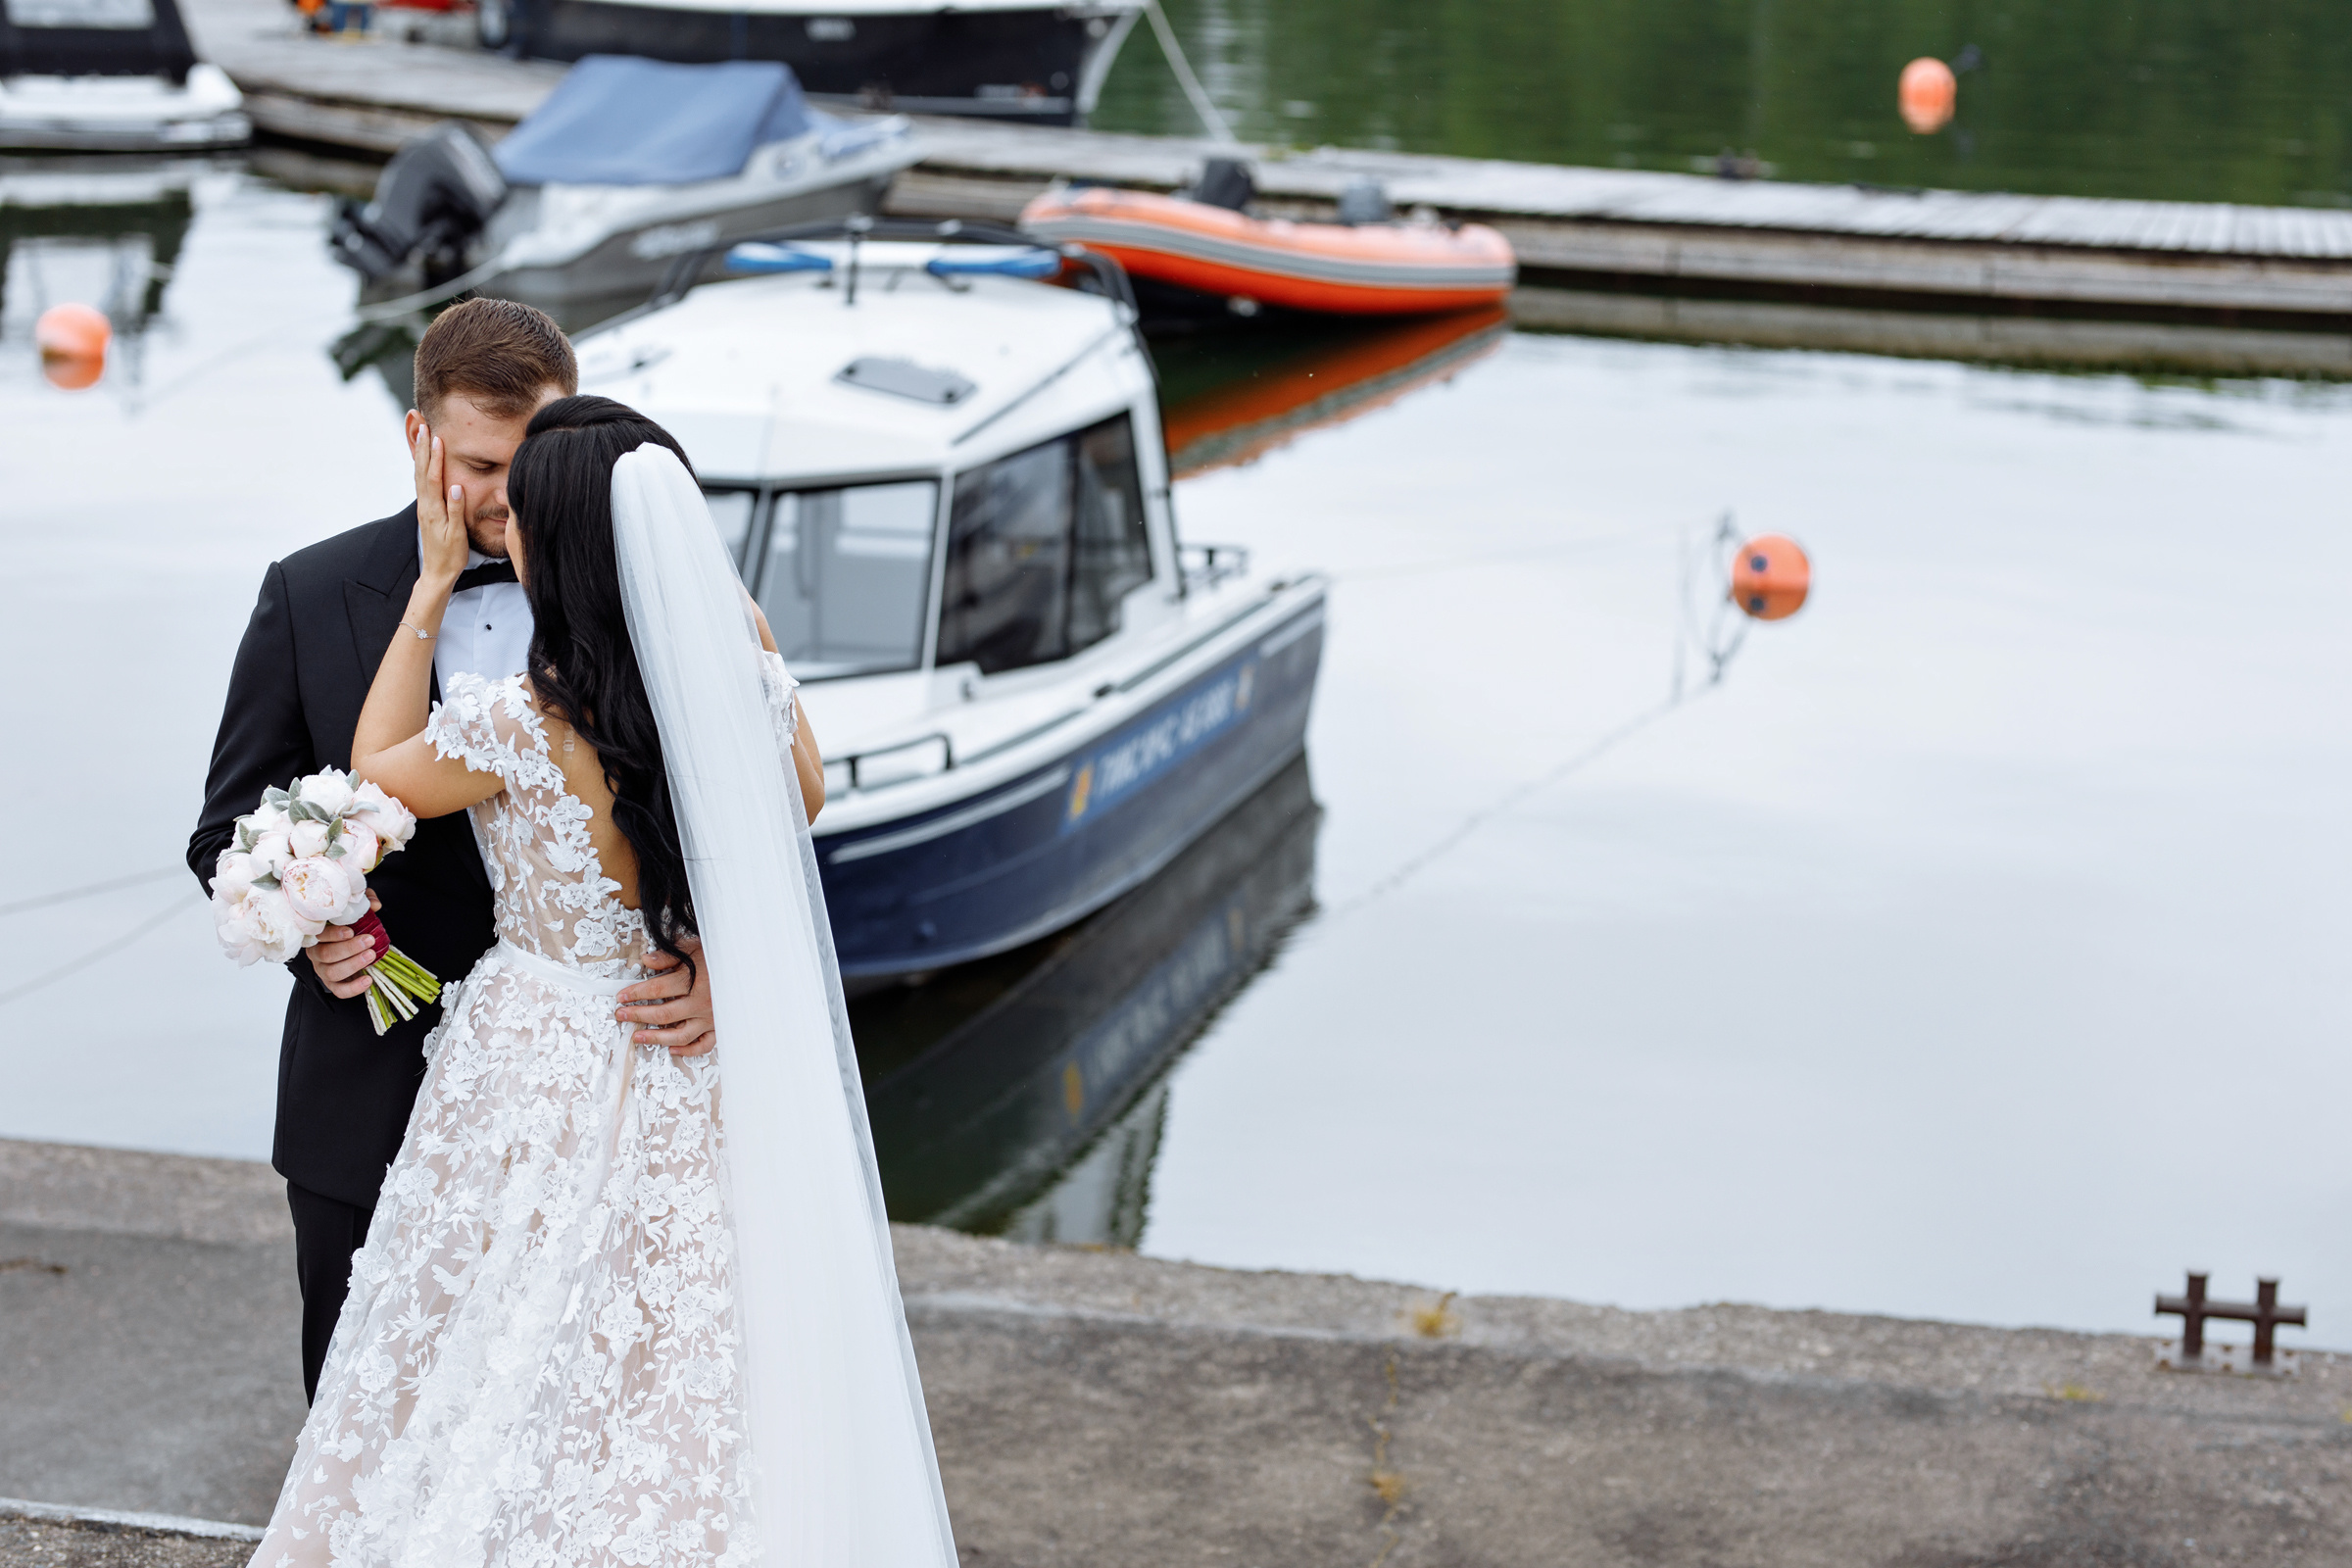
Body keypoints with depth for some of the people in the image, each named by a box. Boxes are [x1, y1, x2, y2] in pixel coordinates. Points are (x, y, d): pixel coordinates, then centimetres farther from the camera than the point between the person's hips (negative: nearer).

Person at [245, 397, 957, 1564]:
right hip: (701, 1095, 5)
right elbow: (802, 798, 13)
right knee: (689, 1401, 18)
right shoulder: (739, 679, -10)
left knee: (516, 1406, 11)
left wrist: (435, 582, 1)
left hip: (542, 1079, -5)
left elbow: (377, 771, 0)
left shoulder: (514, 725, -23)